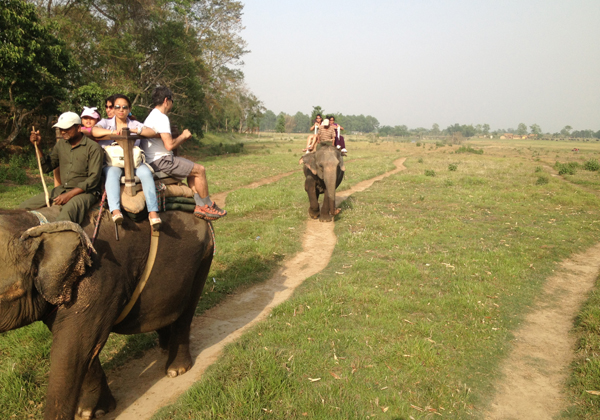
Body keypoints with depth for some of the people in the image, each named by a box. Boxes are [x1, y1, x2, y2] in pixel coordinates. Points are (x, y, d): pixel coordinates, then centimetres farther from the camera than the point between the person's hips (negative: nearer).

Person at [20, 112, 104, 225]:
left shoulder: (93, 148, -9)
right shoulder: (60, 144, 12)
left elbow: (94, 178, -15)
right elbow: (46, 167, 14)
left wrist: (69, 195, -20)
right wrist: (37, 146, 2)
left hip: (85, 191, -7)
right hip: (62, 189, 7)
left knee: (68, 211, -39)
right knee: (24, 207, -2)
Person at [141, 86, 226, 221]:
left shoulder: (151, 117, 20)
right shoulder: (161, 117, -15)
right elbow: (169, 145, -23)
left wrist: (182, 138, 10)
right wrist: (183, 136, -5)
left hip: (155, 160, 11)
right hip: (160, 161, -11)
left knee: (193, 169, 17)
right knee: (200, 170, -7)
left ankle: (199, 205, 9)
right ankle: (207, 206, 5)